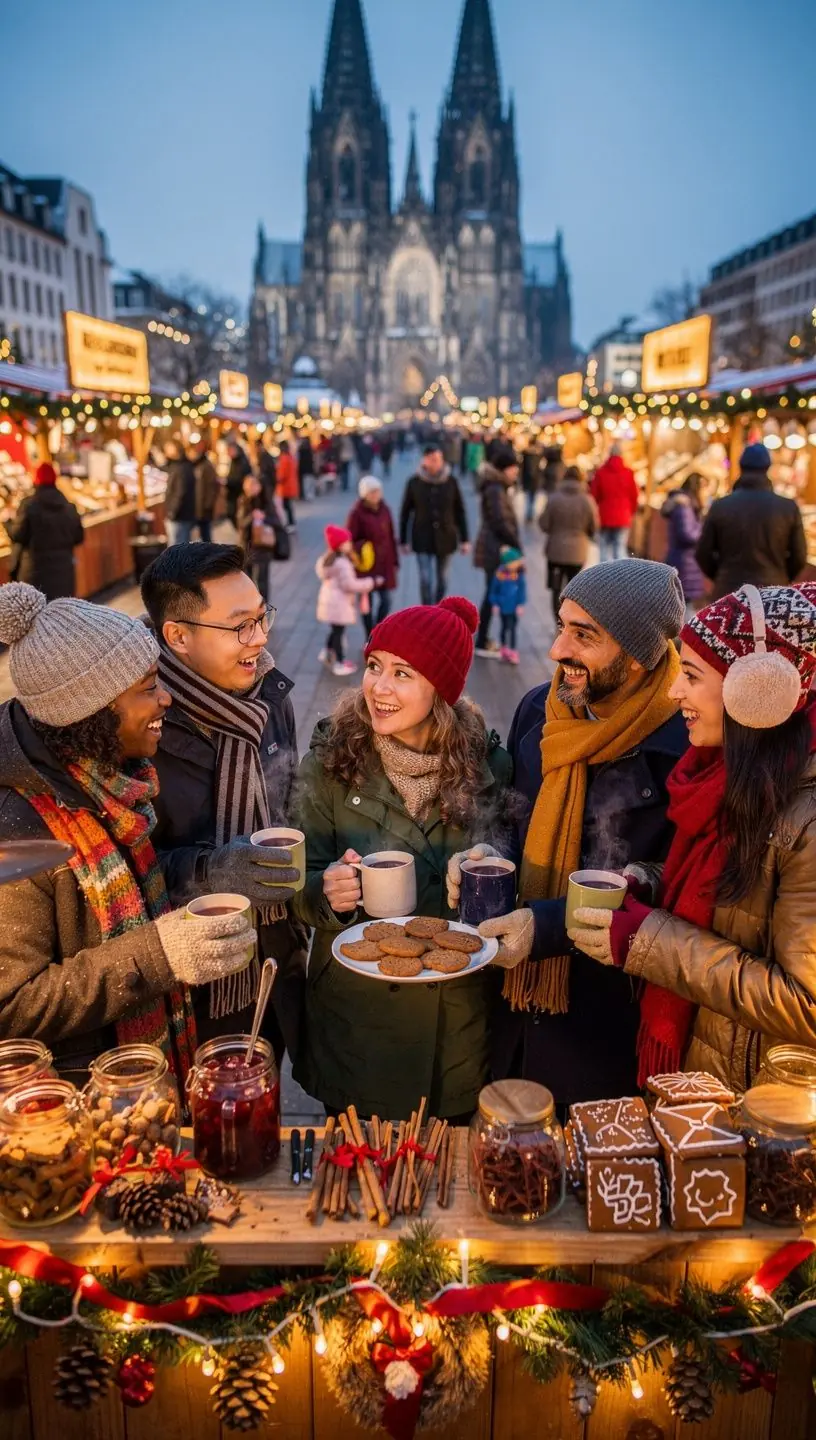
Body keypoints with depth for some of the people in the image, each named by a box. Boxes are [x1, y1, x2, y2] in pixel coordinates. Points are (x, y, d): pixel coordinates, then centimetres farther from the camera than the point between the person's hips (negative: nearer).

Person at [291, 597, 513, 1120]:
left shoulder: (487, 764, -5)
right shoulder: (333, 760, -8)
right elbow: (302, 888, -5)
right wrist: (326, 891, -26)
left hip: (461, 1021, 1)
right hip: (356, 1014, -1)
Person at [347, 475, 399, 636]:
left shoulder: (384, 510, 4)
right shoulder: (357, 514, -11)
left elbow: (391, 537, 10)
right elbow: (349, 541, -8)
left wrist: (395, 561, 11)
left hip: (385, 564, 4)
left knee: (386, 600, 4)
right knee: (367, 602, 7)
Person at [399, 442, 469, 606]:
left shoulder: (451, 481, -3)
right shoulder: (415, 482, -5)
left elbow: (460, 511, 3)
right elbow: (405, 512, 1)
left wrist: (464, 539, 2)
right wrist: (403, 541, 2)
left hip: (445, 537, 2)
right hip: (423, 539, -2)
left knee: (442, 579, 12)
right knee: (426, 580, -8)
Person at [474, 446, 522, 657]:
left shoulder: (498, 487, 15)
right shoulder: (495, 489, -16)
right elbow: (500, 522, -20)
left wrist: (514, 543, 8)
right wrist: (517, 545, -13)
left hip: (494, 547, 10)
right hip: (495, 548, -10)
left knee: (492, 593, 15)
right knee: (492, 594, -4)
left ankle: (483, 638, 23)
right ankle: (482, 643, 1)